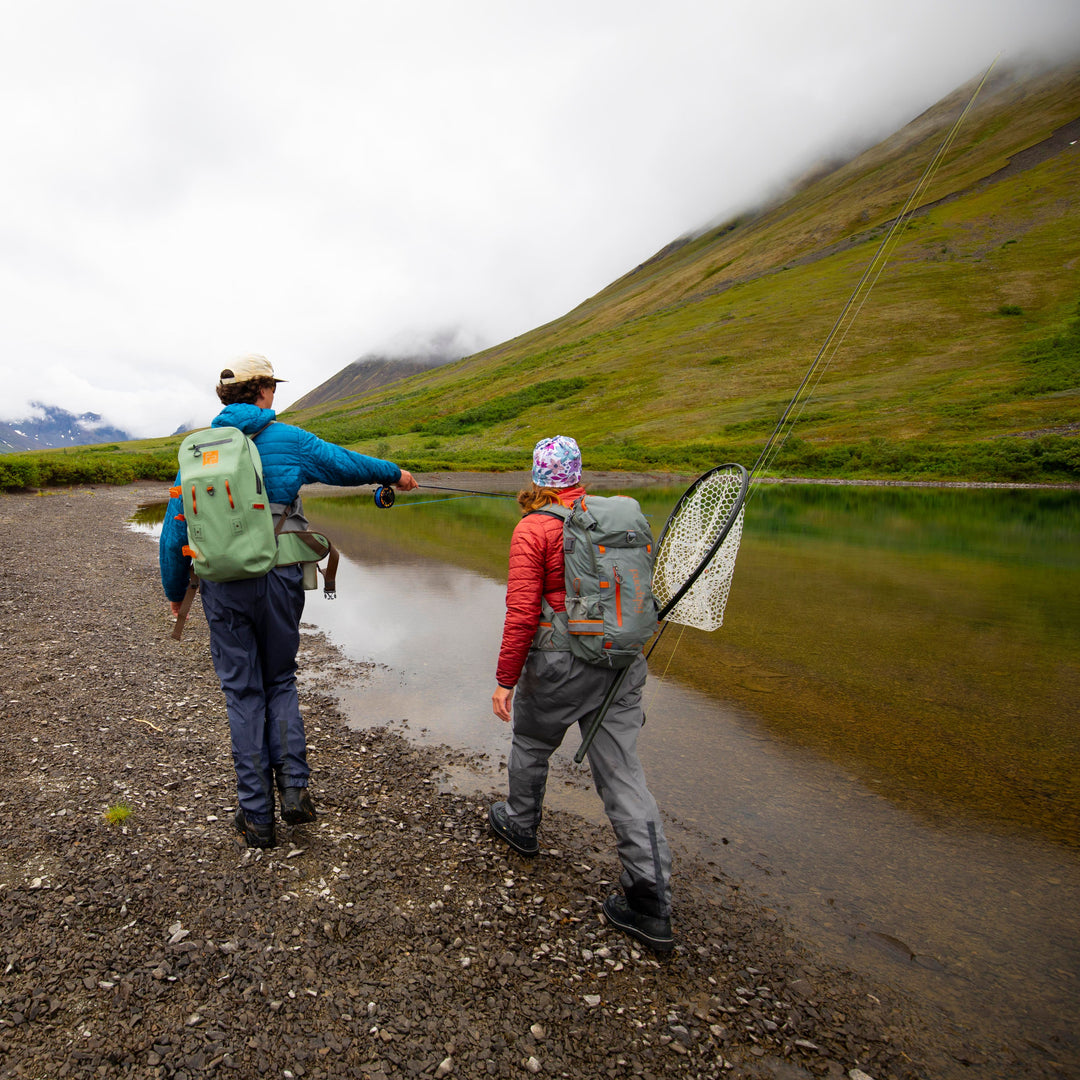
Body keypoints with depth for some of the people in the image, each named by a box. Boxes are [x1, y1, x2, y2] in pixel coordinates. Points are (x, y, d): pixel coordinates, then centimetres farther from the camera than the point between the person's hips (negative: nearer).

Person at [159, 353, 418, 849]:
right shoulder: (288, 440, -1)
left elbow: (175, 528, 5)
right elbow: (347, 463, 8)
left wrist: (175, 592, 16)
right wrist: (394, 473, 26)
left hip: (222, 586, 1)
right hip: (278, 580, -1)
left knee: (243, 692, 10)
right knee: (280, 680, 19)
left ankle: (256, 816, 16)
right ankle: (294, 787, 7)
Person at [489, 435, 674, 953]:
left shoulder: (533, 529, -10)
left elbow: (522, 614, -15)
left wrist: (505, 680, -7)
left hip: (561, 662, -4)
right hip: (623, 660, 5)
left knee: (532, 743, 24)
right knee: (622, 770, 8)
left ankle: (520, 824, 48)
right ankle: (651, 906, 10)